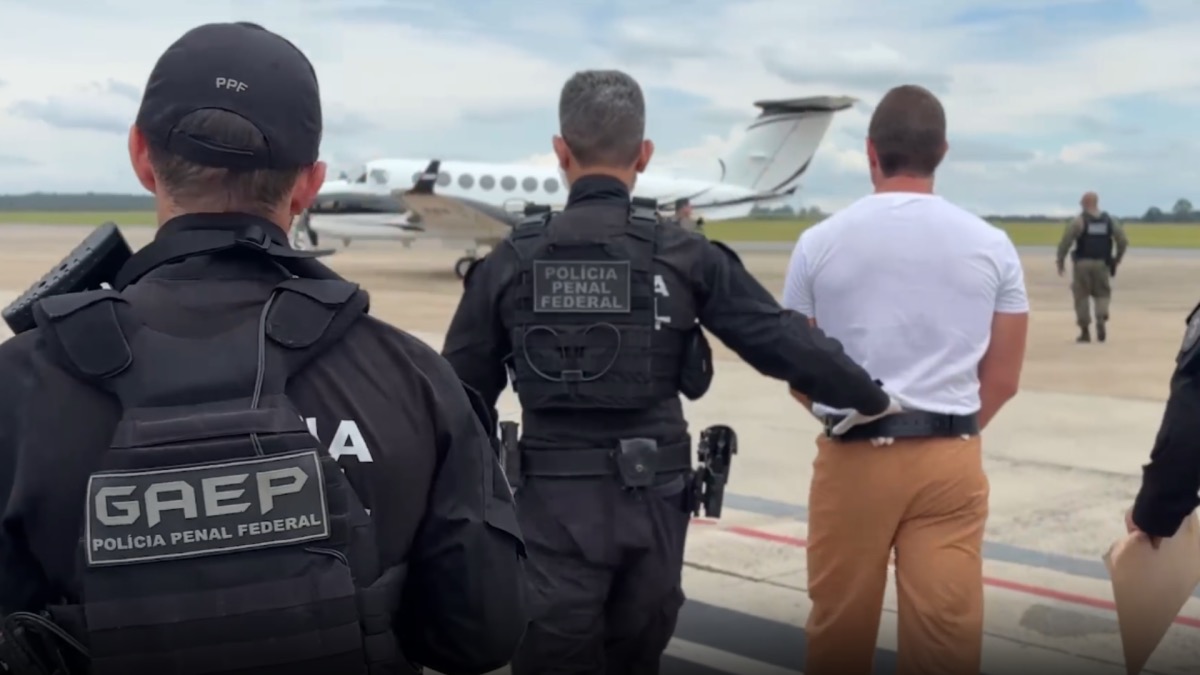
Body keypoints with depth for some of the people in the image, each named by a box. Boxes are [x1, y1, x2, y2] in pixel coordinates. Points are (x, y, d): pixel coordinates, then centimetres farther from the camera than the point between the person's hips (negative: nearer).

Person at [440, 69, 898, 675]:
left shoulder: (512, 260, -2)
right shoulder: (684, 256, -4)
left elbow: (460, 390, 4)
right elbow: (784, 341, -2)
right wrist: (871, 399, 13)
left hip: (553, 503, -1)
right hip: (650, 501, 1)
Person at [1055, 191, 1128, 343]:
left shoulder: (1078, 221, -6)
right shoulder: (1110, 221, 6)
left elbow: (1065, 242, -11)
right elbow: (1123, 241, 6)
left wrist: (1060, 261, 0)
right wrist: (1117, 259, 18)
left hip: (1082, 264, -3)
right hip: (1102, 264, 3)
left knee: (1081, 296, 8)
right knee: (1102, 294, 15)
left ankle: (1085, 331, 9)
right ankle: (1101, 319, -11)